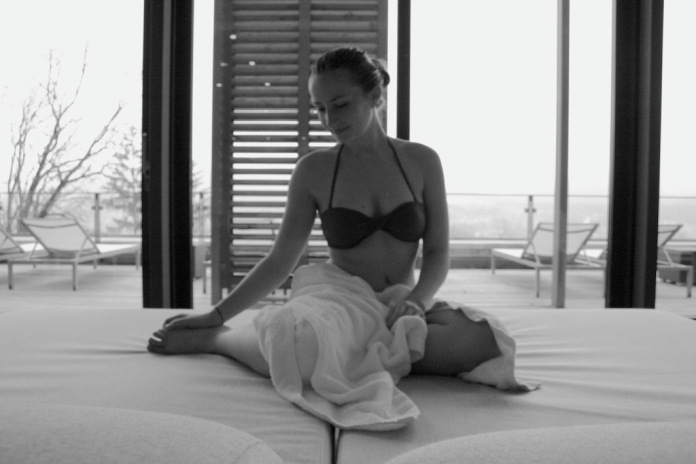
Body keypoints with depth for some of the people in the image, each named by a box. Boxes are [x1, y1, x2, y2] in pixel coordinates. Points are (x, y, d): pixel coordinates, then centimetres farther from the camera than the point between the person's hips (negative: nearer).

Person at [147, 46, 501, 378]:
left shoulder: (422, 161, 2)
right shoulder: (313, 171, 0)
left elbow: (438, 252, 2)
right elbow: (280, 261, 2)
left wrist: (418, 299, -18)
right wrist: (216, 315, -3)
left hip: (402, 314, 2)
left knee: (484, 337, -30)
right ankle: (214, 338, -4)